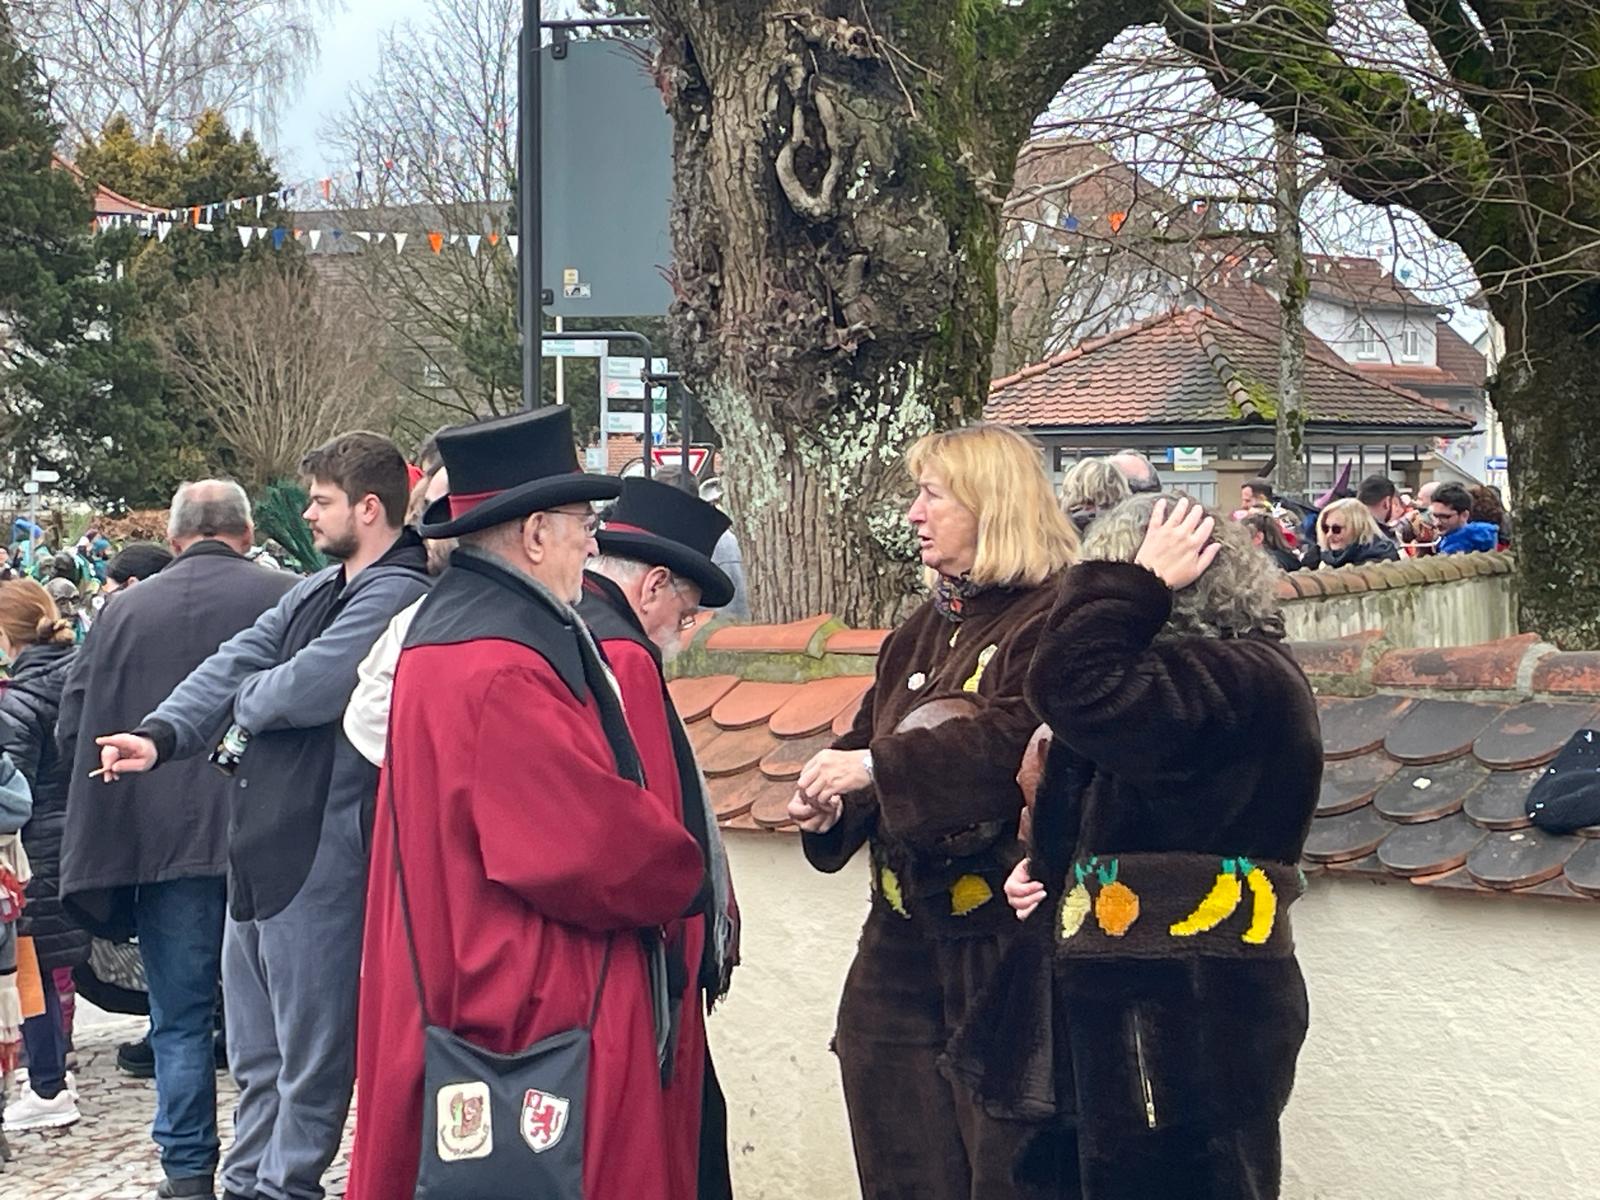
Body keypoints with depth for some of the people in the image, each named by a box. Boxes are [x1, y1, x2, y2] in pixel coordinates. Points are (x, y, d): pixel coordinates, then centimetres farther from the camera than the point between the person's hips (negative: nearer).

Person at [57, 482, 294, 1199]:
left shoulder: (124, 608, 2)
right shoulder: (287, 601, -4)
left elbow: (72, 728, 5)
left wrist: (115, 812, 21)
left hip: (160, 841, 1)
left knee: (180, 1018, 9)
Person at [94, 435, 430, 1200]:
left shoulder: (395, 598, -15)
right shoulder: (315, 593, 17)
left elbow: (306, 686, -24)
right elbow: (236, 664, 9)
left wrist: (244, 702, -2)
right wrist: (161, 736, -6)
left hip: (321, 857, -10)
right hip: (259, 848, 10)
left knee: (308, 1052, 2)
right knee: (256, 1050, 20)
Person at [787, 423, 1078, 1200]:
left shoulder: (1055, 619, -10)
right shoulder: (921, 632, 17)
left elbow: (1015, 743, -24)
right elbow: (867, 744, 17)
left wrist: (875, 767, -26)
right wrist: (828, 803, -4)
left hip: (1004, 938, -8)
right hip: (905, 938, 8)